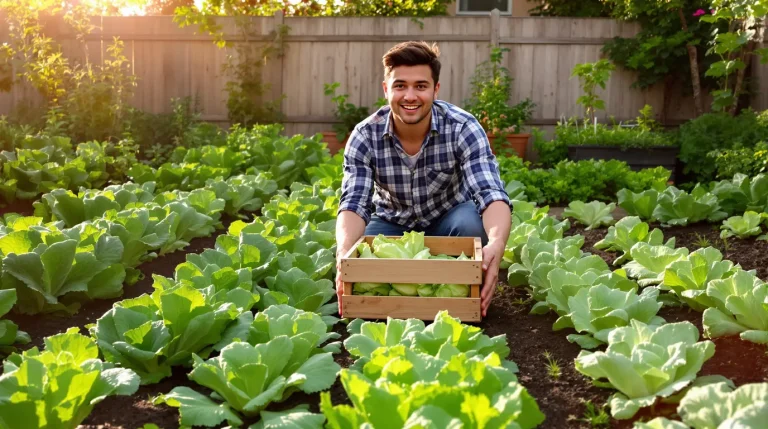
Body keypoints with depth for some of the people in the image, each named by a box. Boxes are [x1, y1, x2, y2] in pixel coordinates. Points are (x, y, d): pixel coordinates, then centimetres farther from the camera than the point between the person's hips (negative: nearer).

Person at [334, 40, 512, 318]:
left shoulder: (464, 129, -24)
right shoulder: (364, 137, -20)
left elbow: (491, 195, -35)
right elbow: (354, 205, -28)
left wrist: (497, 242, -58)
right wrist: (344, 254, -51)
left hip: (448, 220, -1)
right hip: (393, 225, 1)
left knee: (471, 224, -35)